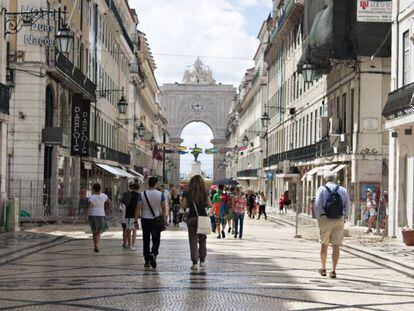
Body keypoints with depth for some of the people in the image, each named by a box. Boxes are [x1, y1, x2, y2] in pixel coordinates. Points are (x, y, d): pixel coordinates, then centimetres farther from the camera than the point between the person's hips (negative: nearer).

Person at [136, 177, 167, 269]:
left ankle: (147, 261, 13)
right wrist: (164, 220, 9)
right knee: (156, 240, 6)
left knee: (146, 241, 10)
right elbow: (164, 209, -1)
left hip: (145, 220, 1)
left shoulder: (142, 194, -4)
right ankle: (153, 254, -22)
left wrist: (136, 221, -3)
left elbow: (138, 208, -7)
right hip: (156, 220, -1)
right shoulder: (160, 194, -4)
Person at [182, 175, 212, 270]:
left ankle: (195, 263, -4)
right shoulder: (204, 193, -2)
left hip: (191, 218, -1)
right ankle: (202, 261, 20)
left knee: (193, 241, 2)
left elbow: (184, 205, -3)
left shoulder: (188, 194, -3)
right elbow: (210, 205, -1)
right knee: (202, 239, 15)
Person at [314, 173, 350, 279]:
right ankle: (333, 271, -6)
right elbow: (347, 206, 3)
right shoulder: (343, 190, 6)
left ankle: (323, 269, 23)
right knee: (336, 246, 1)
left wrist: (318, 219, 2)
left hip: (325, 219, -1)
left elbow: (317, 205, -7)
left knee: (324, 244, 12)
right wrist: (344, 218, 12)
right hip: (339, 219, 1)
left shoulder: (322, 189, -1)